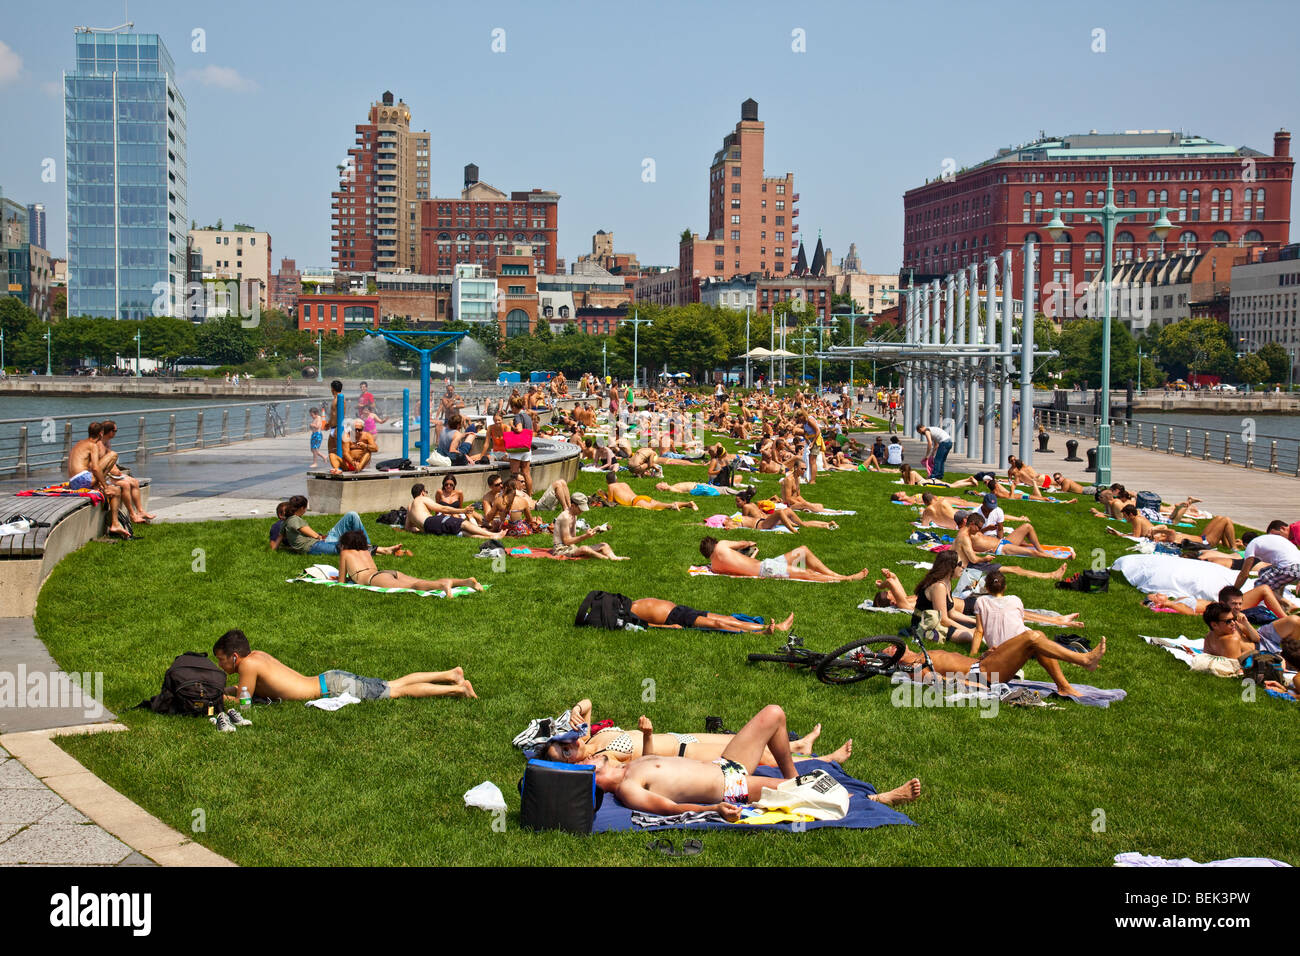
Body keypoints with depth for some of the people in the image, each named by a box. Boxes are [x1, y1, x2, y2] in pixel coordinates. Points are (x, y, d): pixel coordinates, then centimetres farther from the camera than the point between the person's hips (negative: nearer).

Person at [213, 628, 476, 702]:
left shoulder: (248, 664, -14)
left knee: (398, 690, -5)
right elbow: (243, 687, 27)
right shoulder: (257, 654, 11)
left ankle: (458, 688, -3)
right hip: (330, 680, 8)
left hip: (335, 687, -8)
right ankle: (450, 674, 19)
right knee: (397, 684, 14)